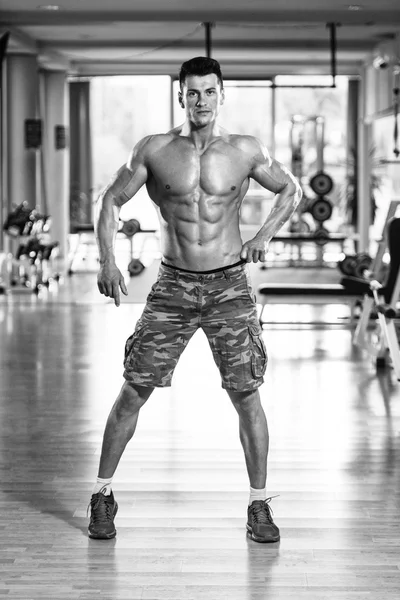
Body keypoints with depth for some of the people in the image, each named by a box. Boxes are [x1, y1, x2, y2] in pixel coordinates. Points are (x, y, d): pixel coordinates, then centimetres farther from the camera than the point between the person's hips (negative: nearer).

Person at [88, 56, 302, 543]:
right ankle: (102, 495, 14)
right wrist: (107, 261, -6)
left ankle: (259, 505, 11)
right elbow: (111, 200, 6)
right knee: (132, 392, 0)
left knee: (247, 397, -2)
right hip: (173, 286, 0)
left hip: (230, 286, 0)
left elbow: (290, 190, 16)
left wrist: (264, 236, 1)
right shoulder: (154, 151, -1)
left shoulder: (245, 152, 1)